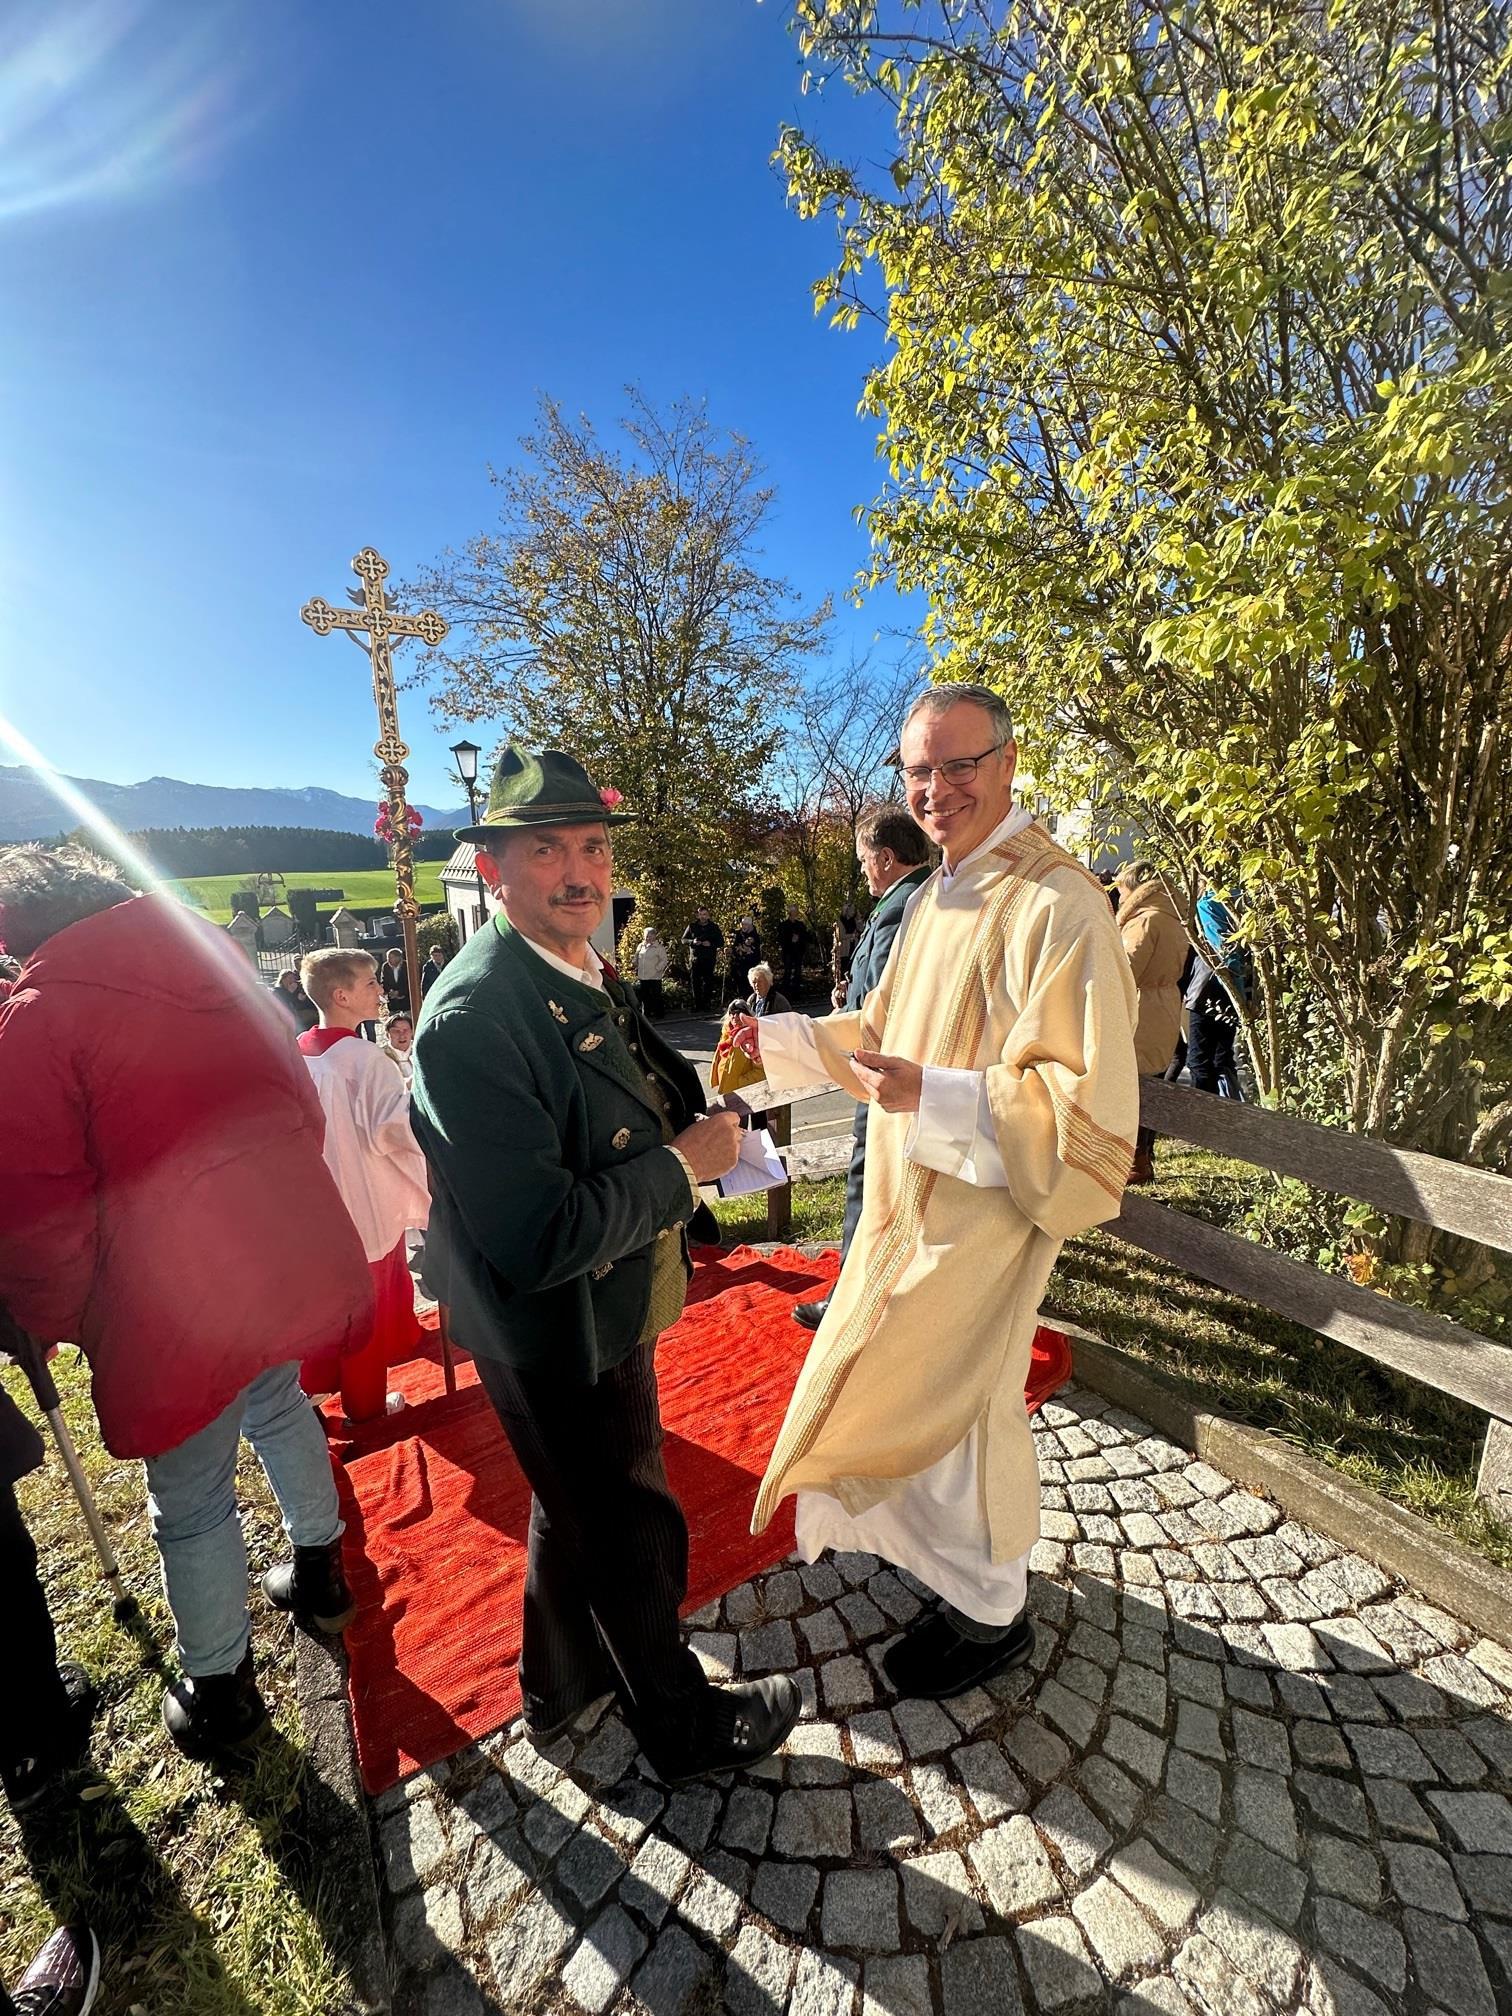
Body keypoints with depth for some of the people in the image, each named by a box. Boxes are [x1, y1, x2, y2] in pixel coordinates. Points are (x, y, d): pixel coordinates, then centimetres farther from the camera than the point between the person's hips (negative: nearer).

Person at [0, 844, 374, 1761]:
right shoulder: (222, 966, 6)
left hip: (178, 1300, -6)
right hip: (284, 1251, 6)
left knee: (192, 1501, 14)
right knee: (278, 1404, 31)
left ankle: (220, 1693, 36)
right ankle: (320, 1570, 51)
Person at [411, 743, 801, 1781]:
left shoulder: (584, 974, 0)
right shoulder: (474, 1015, -30)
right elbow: (539, 1239, -33)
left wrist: (695, 1113, -4)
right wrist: (683, 1164, -23)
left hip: (607, 1311, 9)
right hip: (562, 1337, -9)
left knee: (579, 1517, 30)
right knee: (636, 1535, 18)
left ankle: (559, 1687, 59)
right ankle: (686, 1722, 48)